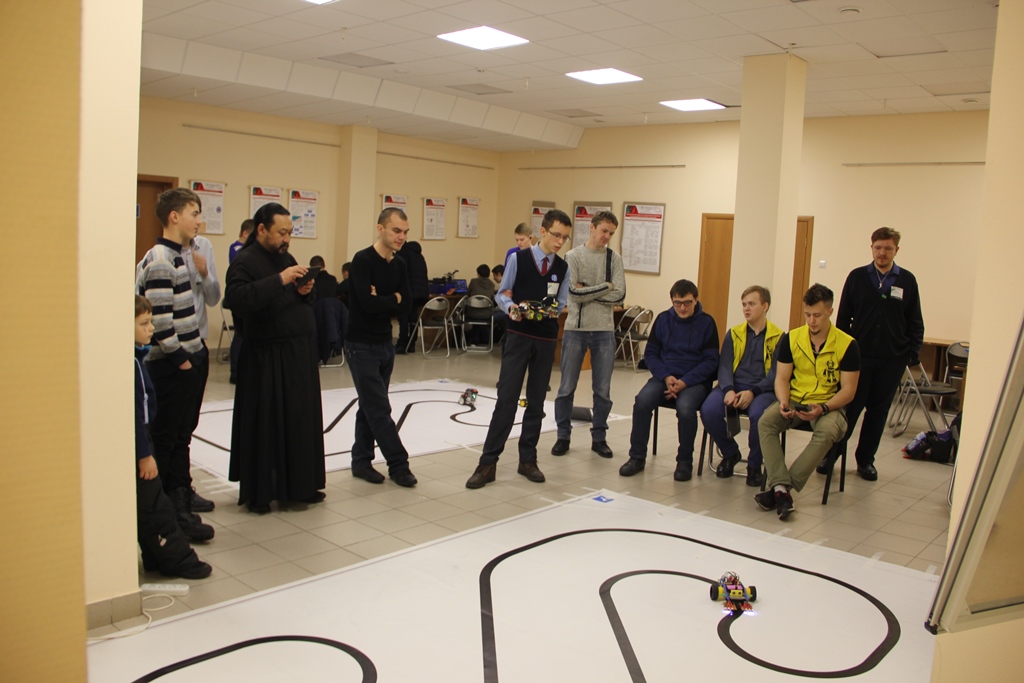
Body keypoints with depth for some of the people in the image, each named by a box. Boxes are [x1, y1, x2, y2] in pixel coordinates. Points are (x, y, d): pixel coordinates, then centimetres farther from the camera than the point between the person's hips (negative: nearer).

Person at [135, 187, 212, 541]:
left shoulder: (178, 256, 14)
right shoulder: (160, 260, -17)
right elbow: (159, 319, -22)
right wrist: (180, 358, -16)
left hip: (189, 360, 9)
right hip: (172, 366, -9)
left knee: (181, 435, 16)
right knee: (163, 439, 1)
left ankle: (180, 499, 26)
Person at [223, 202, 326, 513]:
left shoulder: (286, 258, 16)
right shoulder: (245, 261, -9)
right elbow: (237, 298, -27)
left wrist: (305, 291, 1)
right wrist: (280, 280, -28)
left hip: (299, 354, 8)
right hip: (267, 359, -8)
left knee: (302, 422, 12)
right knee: (265, 427, -1)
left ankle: (299, 486, 24)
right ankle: (258, 493, 11)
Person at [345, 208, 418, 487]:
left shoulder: (399, 265, 7)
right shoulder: (362, 260, -14)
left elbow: (406, 306, 0)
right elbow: (367, 303, -24)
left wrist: (381, 301, -15)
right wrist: (393, 299, -9)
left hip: (385, 344, 7)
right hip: (361, 345, -7)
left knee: (370, 406, 13)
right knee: (379, 409, -4)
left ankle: (361, 461, 22)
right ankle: (398, 464, 2)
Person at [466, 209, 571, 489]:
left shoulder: (563, 268, 3)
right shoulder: (518, 259, -5)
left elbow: (560, 303, 11)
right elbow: (501, 294, 1)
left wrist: (553, 311, -11)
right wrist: (511, 308, -19)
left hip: (546, 340, 3)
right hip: (518, 336, -3)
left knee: (536, 401, 10)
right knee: (506, 399, -6)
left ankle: (527, 459, 23)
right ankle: (488, 463, 1)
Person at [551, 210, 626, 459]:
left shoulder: (614, 259, 5)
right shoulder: (573, 256, 0)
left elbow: (619, 295, -6)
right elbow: (574, 293, -12)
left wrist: (588, 292, -9)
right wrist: (606, 286, -8)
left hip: (604, 331, 2)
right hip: (575, 329, -2)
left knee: (603, 390, 7)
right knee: (567, 388, 5)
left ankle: (599, 437, 21)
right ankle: (563, 436, 19)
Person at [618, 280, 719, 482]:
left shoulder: (706, 322, 0)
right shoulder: (663, 319, 8)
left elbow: (711, 360, -2)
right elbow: (650, 353, 8)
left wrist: (685, 382, -16)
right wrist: (666, 376, -11)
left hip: (694, 381, -2)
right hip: (664, 377, 3)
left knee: (685, 408, -34)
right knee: (642, 401, -27)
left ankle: (685, 461, -11)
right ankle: (637, 457, -12)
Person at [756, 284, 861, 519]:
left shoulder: (847, 345, -7)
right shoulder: (791, 338, 1)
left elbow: (848, 389, -6)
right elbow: (781, 378, 3)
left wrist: (822, 408, -23)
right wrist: (783, 402, -19)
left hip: (828, 405, -2)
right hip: (794, 400, 3)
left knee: (827, 431, -35)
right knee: (765, 422, -27)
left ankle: (778, 488, -34)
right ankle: (781, 488, -35)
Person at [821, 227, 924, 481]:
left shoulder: (907, 281, 3)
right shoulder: (857, 277, 2)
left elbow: (915, 323, 7)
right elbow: (843, 318, 4)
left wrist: (913, 353, -1)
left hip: (892, 360, 1)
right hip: (859, 355, -1)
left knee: (878, 411, 9)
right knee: (849, 408, 1)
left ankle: (865, 460, 20)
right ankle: (830, 455, 12)